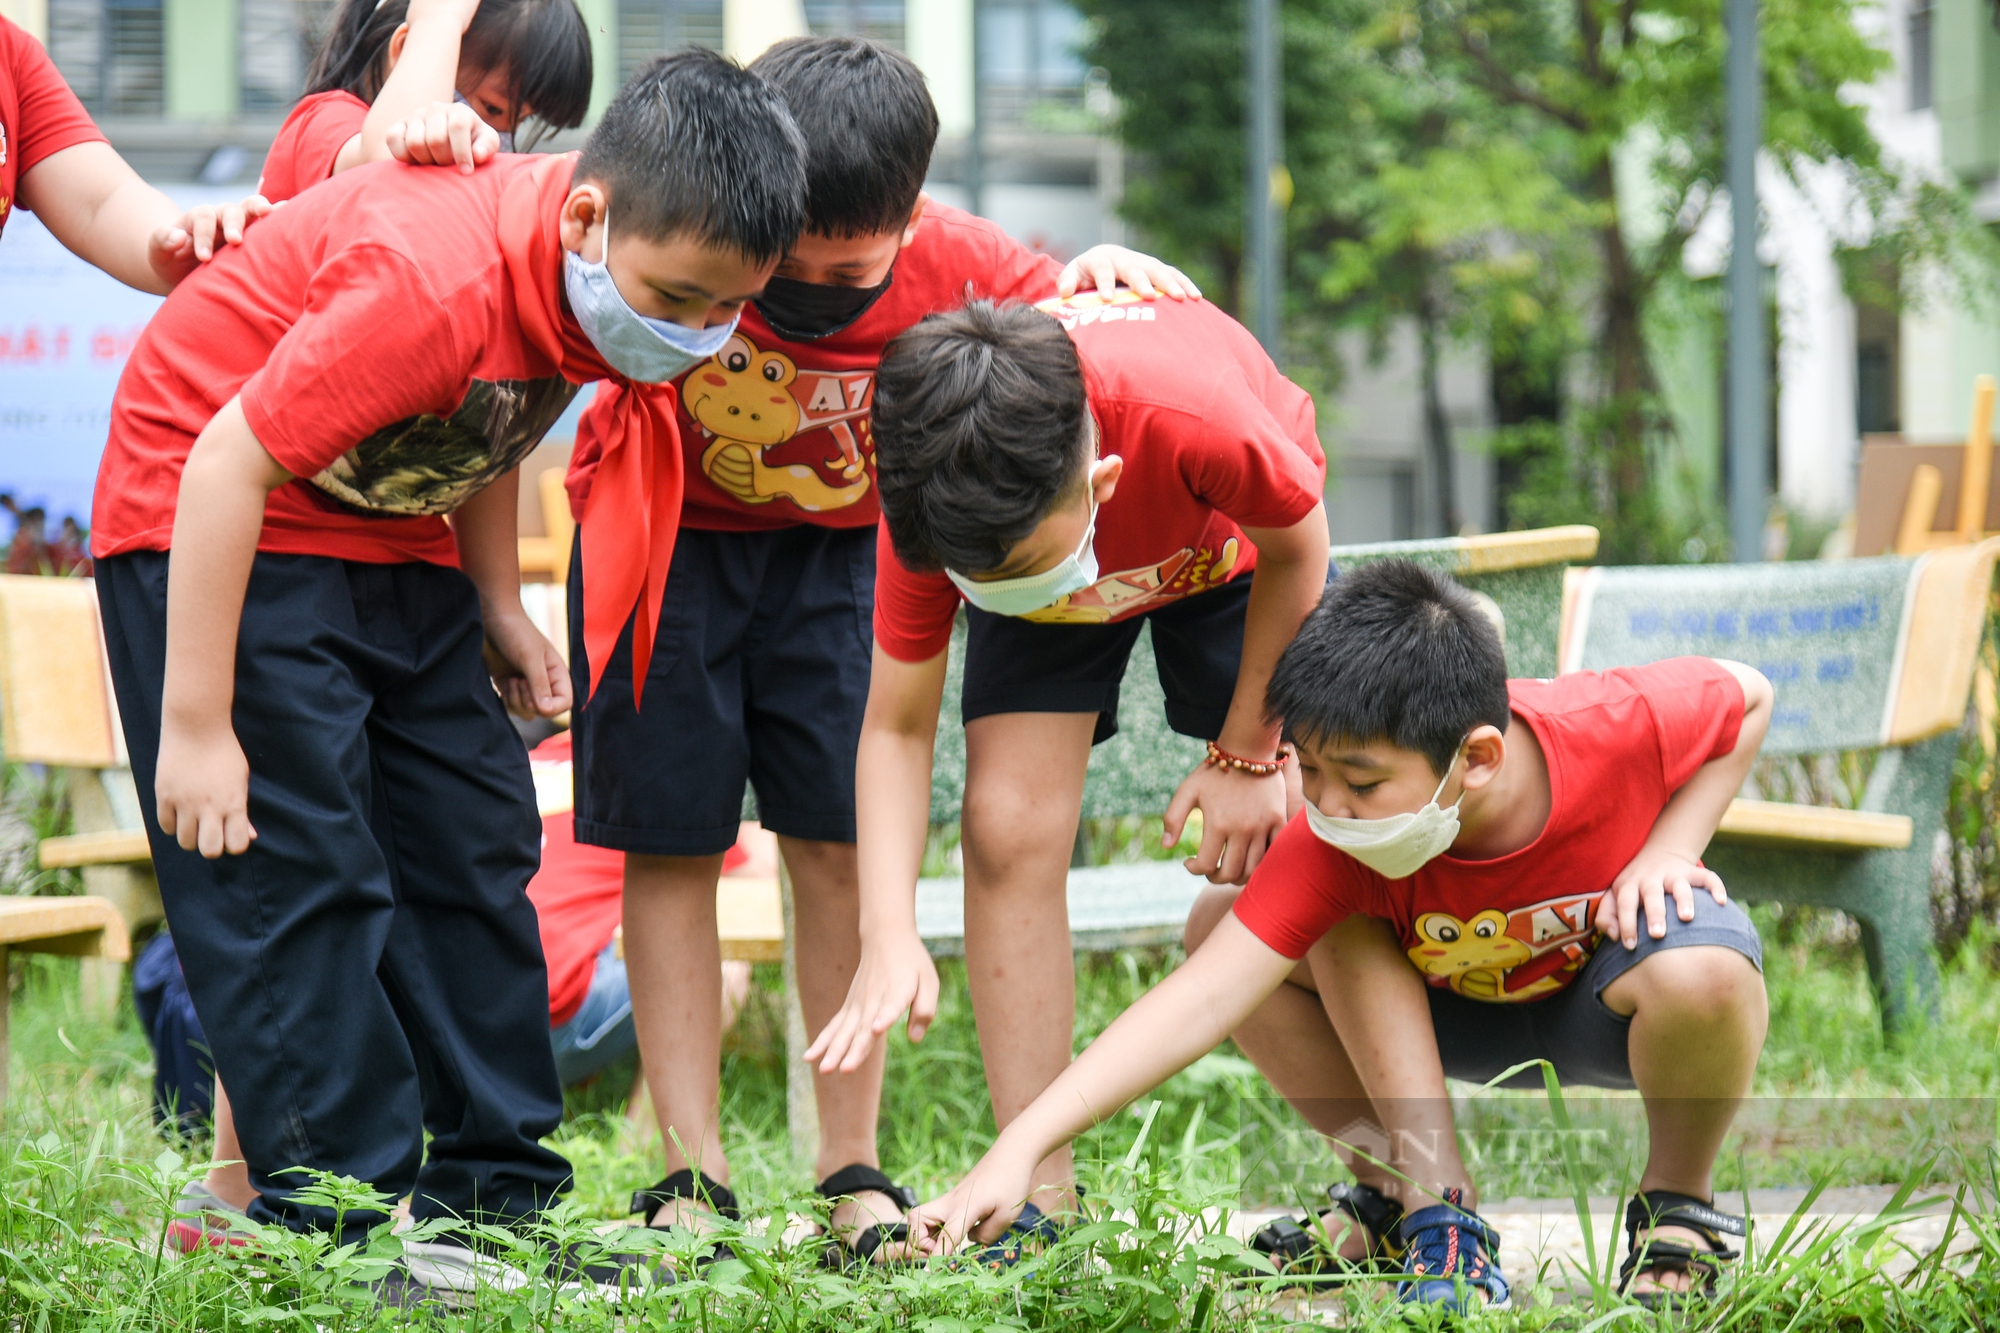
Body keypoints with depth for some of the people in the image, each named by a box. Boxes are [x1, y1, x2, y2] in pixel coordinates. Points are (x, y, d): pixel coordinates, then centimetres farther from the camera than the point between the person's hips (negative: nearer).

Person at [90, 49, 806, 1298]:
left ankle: (499, 1198, 12)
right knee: (294, 867, -12)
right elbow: (231, 462, -31)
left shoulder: (604, 272, -10)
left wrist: (499, 607, 3)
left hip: (393, 535, 9)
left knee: (476, 841, 7)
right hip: (212, 525, -9)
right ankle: (351, 1231, -10)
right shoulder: (434, 286, -36)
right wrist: (194, 726, -26)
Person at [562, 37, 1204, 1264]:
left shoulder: (955, 266, -28)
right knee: (669, 841, -2)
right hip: (661, 533, -1)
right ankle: (694, 1176, 3)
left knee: (841, 837, -4)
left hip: (834, 547, 1)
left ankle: (854, 1173, 4)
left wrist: (1107, 270, -32)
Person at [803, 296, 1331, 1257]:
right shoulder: (932, 511, -36)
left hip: (1226, 546, -1)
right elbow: (896, 728, -24)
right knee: (1007, 830, -16)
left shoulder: (1197, 417, -46)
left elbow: (1298, 549, -21)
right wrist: (888, 938, -37)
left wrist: (1249, 753, -15)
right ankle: (1041, 1197, -12)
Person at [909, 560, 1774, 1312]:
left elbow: (1746, 696, -10)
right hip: (1465, 1003, 2)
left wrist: (1664, 849, -24)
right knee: (1222, 925, -23)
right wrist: (1020, 1149, -46)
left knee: (1702, 974, -41)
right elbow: (1207, 995, -37)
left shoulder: (1611, 728, -33)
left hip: (1606, 989, -2)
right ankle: (1412, 1198, -14)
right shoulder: (1335, 840, -31)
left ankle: (1677, 1206, -9)